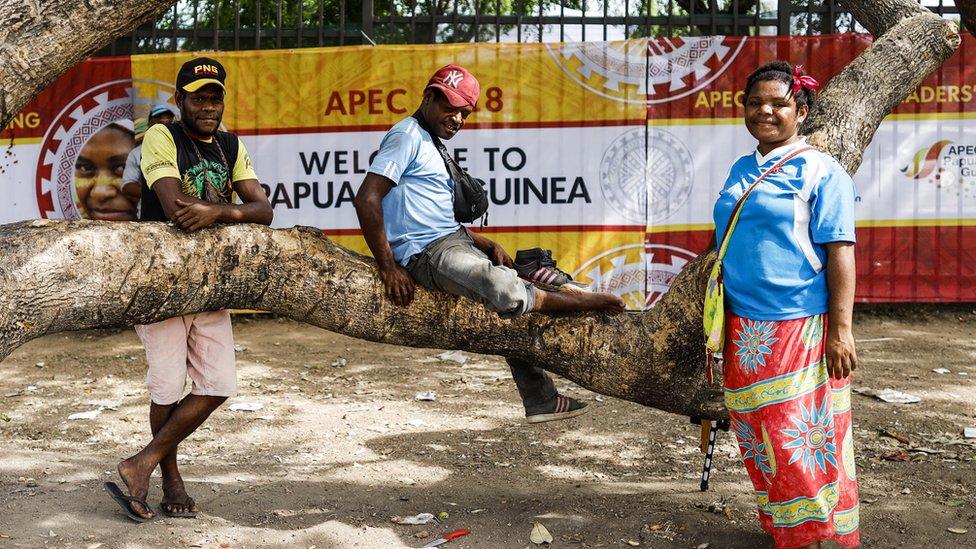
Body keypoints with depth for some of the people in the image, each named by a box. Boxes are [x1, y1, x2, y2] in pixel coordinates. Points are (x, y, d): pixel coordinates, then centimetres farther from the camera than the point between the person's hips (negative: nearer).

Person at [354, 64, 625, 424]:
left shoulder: (430, 145, 23)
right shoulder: (407, 136, -7)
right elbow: (366, 199, -18)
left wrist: (489, 246, 10)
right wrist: (388, 267, -21)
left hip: (453, 240, 11)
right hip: (426, 253, -11)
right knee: (504, 290, -31)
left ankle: (539, 399, 17)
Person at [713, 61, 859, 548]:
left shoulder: (819, 171, -6)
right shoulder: (741, 170, 13)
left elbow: (839, 252, -11)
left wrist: (840, 329, -17)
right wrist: (719, 327, 17)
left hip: (799, 328, -6)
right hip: (745, 327, 7)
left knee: (800, 438, -3)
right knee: (758, 437, 12)